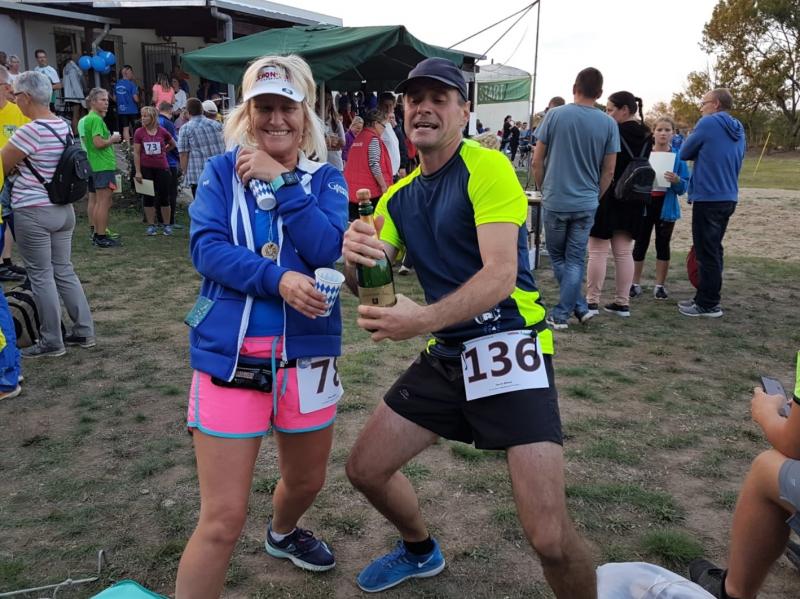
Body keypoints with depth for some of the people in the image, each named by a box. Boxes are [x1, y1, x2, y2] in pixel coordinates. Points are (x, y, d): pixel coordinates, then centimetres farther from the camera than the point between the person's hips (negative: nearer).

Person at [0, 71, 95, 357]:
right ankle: (84, 331, 20)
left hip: (33, 212, -8)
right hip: (63, 209, 8)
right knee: (64, 270, 15)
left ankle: (52, 342, 12)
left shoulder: (30, 131, -19)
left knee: (41, 276, 3)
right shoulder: (64, 125, 6)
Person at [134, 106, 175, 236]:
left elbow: (173, 144, 17)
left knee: (164, 197, 3)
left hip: (162, 168, 0)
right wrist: (138, 172, -7)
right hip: (146, 169, 0)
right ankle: (151, 226, 14)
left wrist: (163, 151, 8)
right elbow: (136, 153, -3)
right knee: (148, 198, 5)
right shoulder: (139, 132, -3)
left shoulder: (162, 131, -2)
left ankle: (167, 225, 13)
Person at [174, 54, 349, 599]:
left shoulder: (325, 179, 4)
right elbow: (206, 248, -12)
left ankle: (282, 534, 57)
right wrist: (279, 279, -25)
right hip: (229, 354, -2)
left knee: (306, 481, 23)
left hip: (307, 353, 3)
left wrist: (280, 181, -17)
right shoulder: (222, 171, 1)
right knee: (223, 518, -5)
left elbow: (329, 252, -12)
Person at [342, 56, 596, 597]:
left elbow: (501, 276, -21)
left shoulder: (487, 167, -11)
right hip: (448, 355, 7)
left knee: (550, 538, -16)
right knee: (366, 469, 14)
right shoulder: (400, 195, 12)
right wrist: (355, 257, -20)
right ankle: (422, 551, 43)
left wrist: (423, 320, -36)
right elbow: (366, 284, 4)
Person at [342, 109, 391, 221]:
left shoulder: (358, 137, 15)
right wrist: (384, 186, -14)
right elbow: (374, 164, -17)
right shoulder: (374, 138, -9)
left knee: (354, 222, 8)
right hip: (371, 189, -8)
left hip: (353, 189, 8)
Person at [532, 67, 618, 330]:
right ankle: (562, 313, 11)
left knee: (558, 257, 14)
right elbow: (608, 171, 2)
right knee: (575, 260, 10)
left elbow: (537, 161, -2)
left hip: (555, 201, -1)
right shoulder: (609, 124, -1)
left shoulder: (554, 115, -5)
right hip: (586, 204, 2)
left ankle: (580, 307, 17)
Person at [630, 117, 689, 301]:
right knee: (640, 244, 6)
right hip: (644, 204, 0)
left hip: (666, 207, 0)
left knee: (663, 245, 7)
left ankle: (660, 285, 16)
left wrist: (676, 181, -24)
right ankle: (635, 283, 16)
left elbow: (683, 188, -4)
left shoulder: (678, 157, -3)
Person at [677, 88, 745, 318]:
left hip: (708, 198, -8)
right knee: (713, 249, 15)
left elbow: (684, 153, -2)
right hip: (728, 197, 8)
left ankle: (708, 304, 1)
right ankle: (707, 298, 23)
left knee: (707, 252, -3)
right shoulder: (738, 130, 15)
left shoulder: (708, 123, -10)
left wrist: (698, 148, 16)